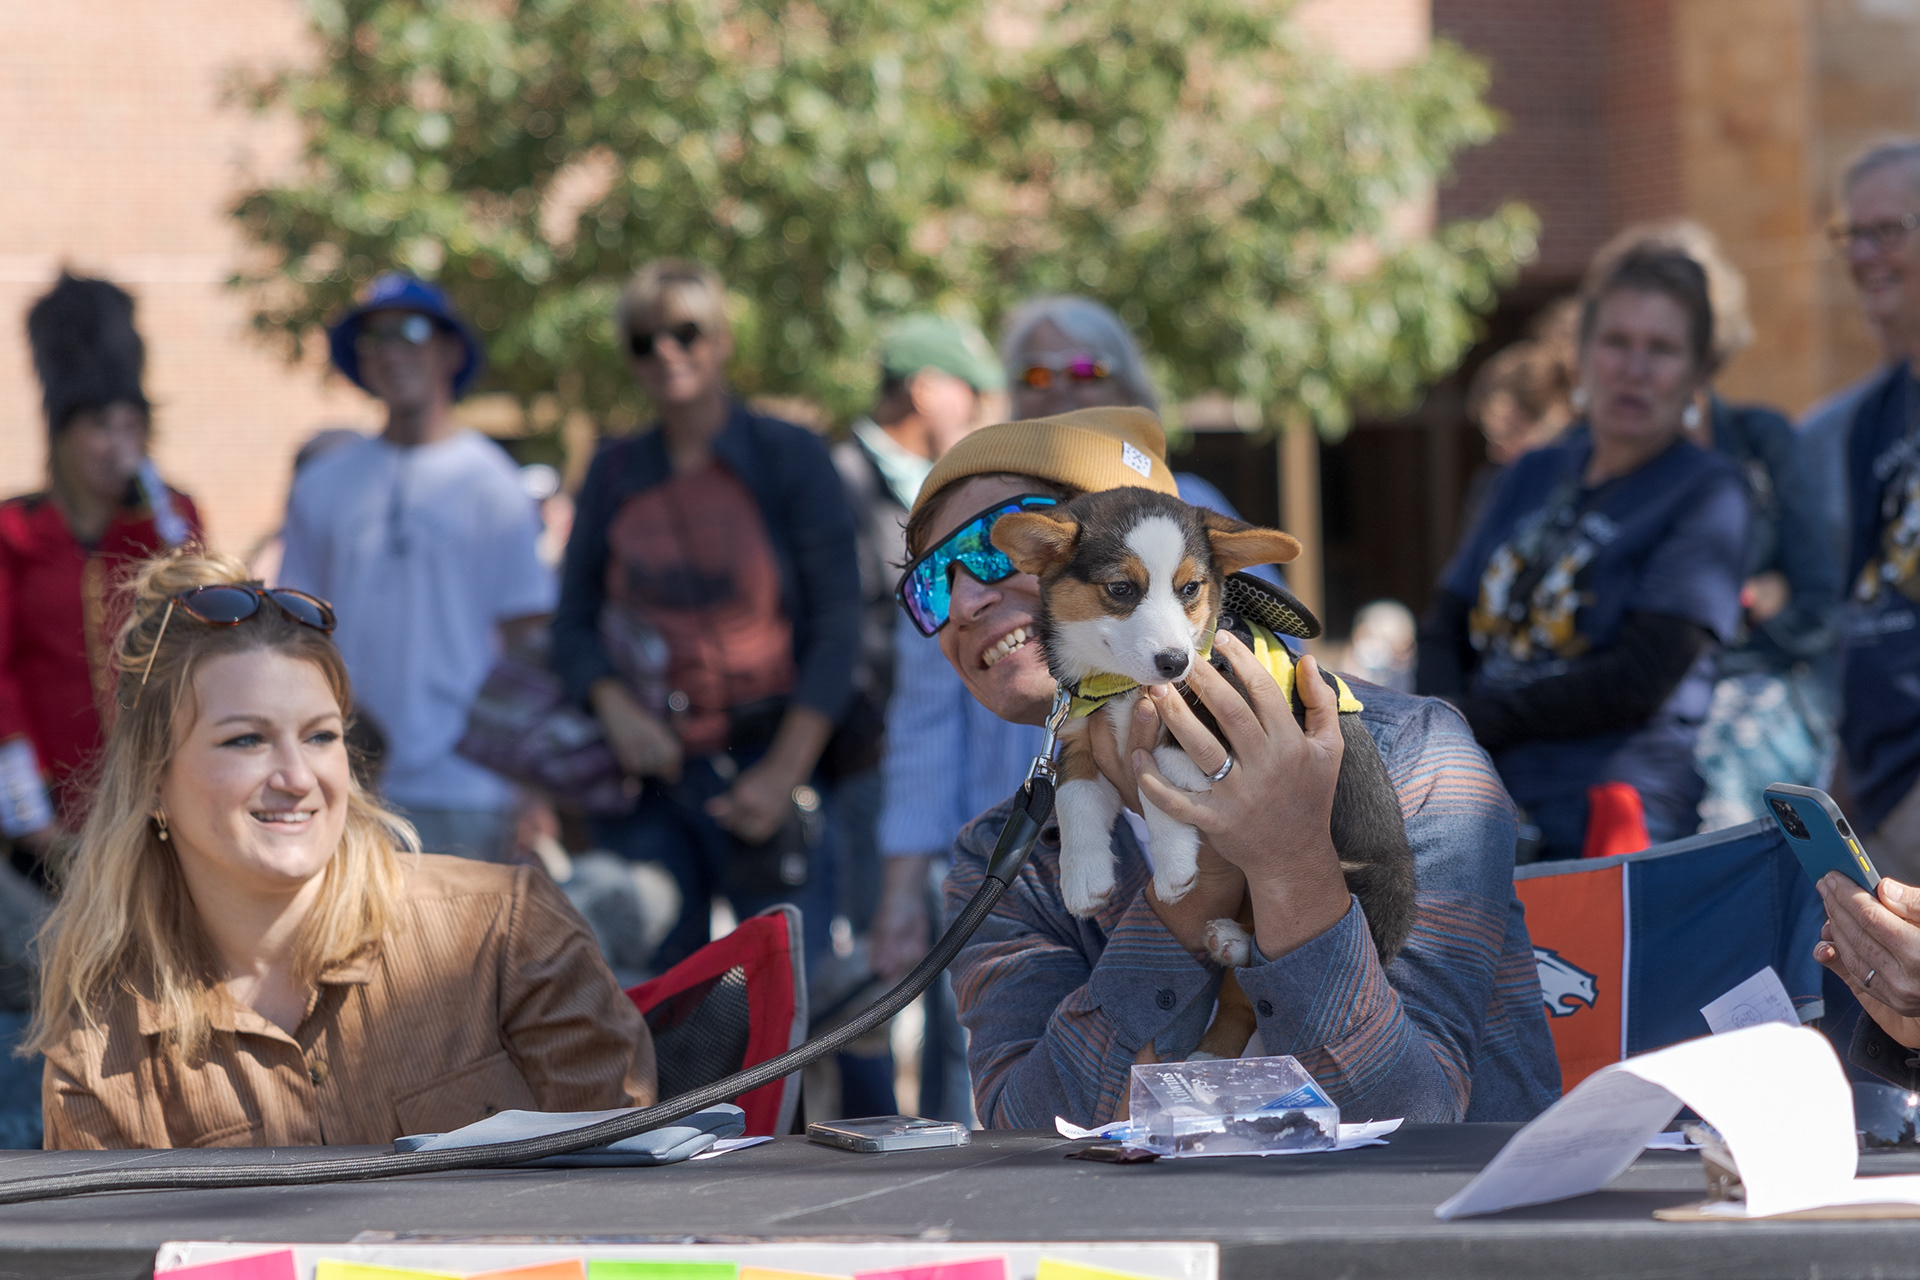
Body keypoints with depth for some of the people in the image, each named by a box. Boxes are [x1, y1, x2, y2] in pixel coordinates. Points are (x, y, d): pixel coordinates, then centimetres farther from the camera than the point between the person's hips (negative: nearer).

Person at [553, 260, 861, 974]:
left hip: (766, 768, -3)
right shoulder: (615, 474, 13)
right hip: (649, 777, 3)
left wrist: (784, 771, -10)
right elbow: (573, 623, 12)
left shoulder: (789, 457, 2)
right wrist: (614, 707, -9)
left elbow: (836, 628, -2)